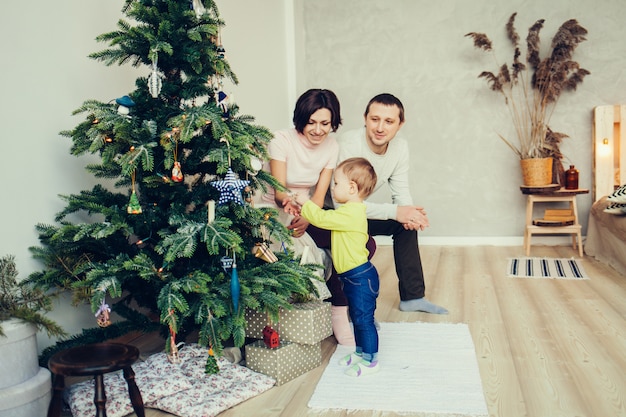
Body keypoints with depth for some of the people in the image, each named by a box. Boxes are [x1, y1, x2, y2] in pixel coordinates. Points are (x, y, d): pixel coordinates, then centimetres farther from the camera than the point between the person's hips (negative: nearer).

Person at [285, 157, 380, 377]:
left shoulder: (351, 214, -23)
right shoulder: (351, 211, 10)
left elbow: (320, 218, -23)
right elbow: (324, 217, 19)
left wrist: (303, 203, -8)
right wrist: (301, 208, 11)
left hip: (361, 276, -11)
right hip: (354, 276, 11)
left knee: (363, 319, 0)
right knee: (357, 317, 21)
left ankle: (370, 361, 12)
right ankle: (361, 352, 35)